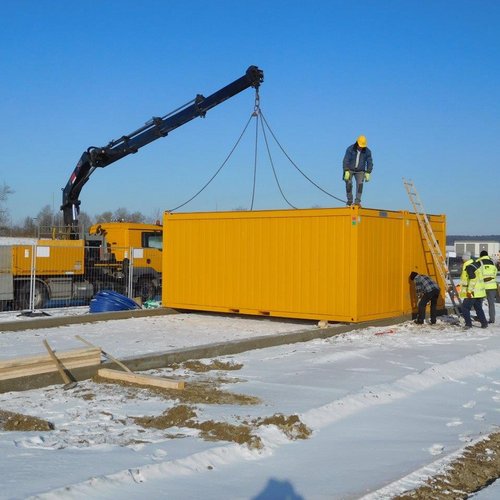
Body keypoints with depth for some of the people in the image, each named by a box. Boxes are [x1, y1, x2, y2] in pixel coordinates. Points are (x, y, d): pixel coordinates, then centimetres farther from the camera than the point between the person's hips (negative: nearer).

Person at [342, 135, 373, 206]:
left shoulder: (367, 151, -8)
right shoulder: (350, 149, -14)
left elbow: (369, 163, -1)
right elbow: (345, 160, -17)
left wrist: (368, 173, -10)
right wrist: (346, 171, -25)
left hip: (360, 171, 1)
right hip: (350, 170, -1)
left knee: (360, 184, -17)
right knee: (349, 184, -16)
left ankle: (357, 201, -18)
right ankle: (349, 201, -5)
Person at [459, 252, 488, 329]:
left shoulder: (468, 266, -17)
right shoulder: (476, 263, 11)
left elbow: (472, 279, -24)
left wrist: (469, 291, -23)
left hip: (472, 293, -9)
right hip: (480, 292, 9)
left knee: (465, 308, 0)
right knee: (478, 308, 17)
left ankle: (468, 323, -2)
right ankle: (484, 323, 15)